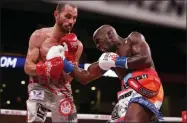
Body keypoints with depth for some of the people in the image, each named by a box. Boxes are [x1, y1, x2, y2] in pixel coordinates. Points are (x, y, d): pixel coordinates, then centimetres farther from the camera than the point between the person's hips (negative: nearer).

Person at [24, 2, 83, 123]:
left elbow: (69, 79, -5)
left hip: (62, 91, 2)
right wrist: (44, 68, -31)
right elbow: (28, 67, -10)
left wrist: (70, 55, -18)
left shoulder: (76, 45, -2)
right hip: (40, 87, -2)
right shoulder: (39, 36, -6)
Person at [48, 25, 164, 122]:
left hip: (146, 85, -8)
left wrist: (116, 61, -5)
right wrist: (63, 62, 17)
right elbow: (85, 76, 26)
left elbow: (146, 60, -9)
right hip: (129, 93, 8)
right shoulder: (108, 57, 27)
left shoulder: (134, 38, 10)